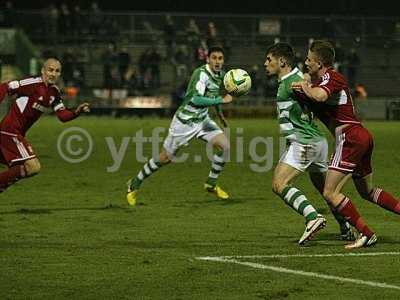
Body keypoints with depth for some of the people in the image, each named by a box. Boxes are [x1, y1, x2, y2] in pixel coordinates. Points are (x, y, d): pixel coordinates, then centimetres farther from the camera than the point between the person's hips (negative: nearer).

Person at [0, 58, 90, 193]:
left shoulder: (54, 92, 9)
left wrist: (77, 112, -11)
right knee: (33, 167, -17)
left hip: (19, 133, 9)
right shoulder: (33, 84, -15)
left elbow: (63, 116, 7)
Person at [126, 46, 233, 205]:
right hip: (185, 120, -7)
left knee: (224, 145, -12)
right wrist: (222, 100, -34)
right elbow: (196, 99, -39)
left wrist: (220, 114, 29)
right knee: (165, 158, 2)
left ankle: (211, 184, 5)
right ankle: (135, 185, 22)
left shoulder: (220, 74, 2)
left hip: (202, 119, 7)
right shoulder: (201, 74, -25)